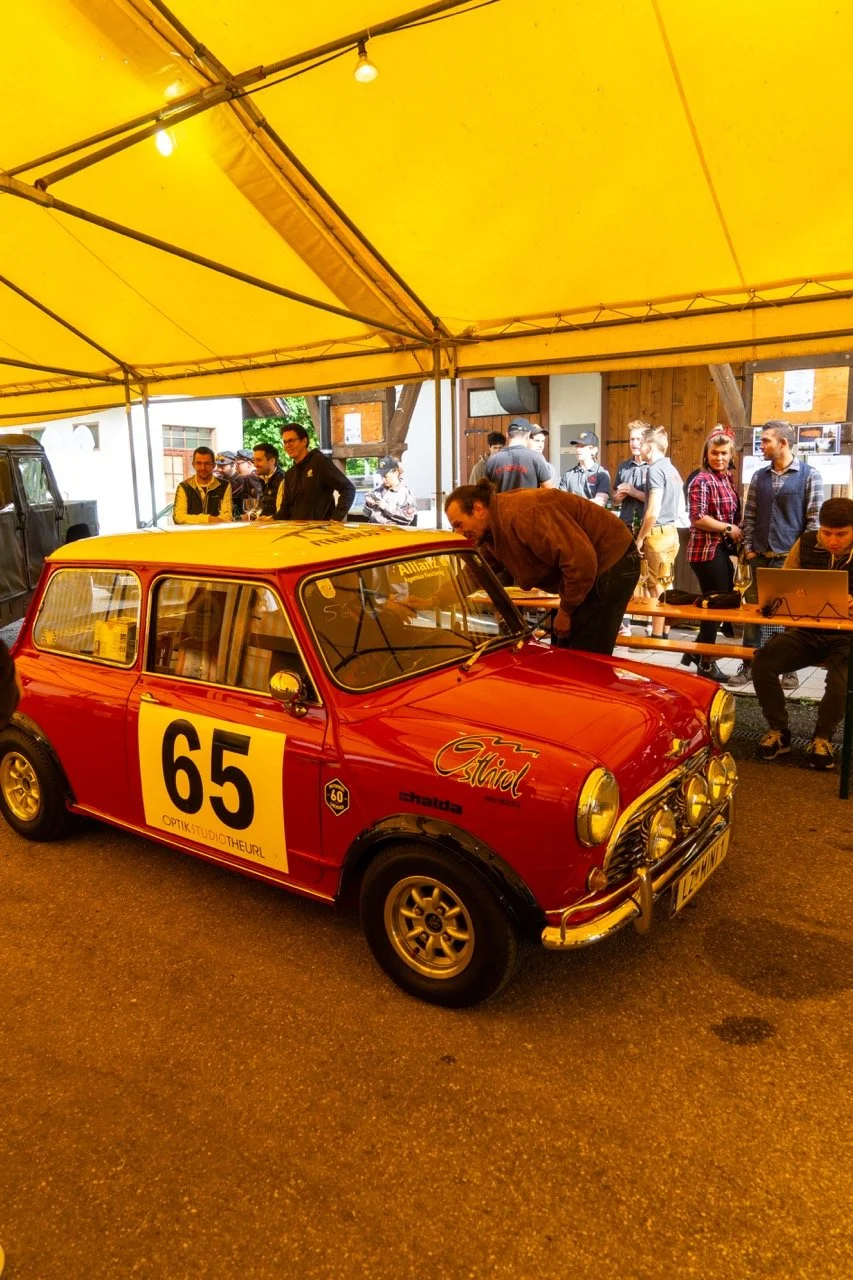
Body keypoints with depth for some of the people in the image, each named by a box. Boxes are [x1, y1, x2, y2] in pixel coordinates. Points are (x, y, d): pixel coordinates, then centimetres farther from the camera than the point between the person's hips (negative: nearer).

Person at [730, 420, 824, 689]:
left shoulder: (809, 475, -3)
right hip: (760, 558, 4)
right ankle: (749, 665, 16)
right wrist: (748, 548, 2)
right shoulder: (759, 477, 10)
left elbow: (814, 519, -5)